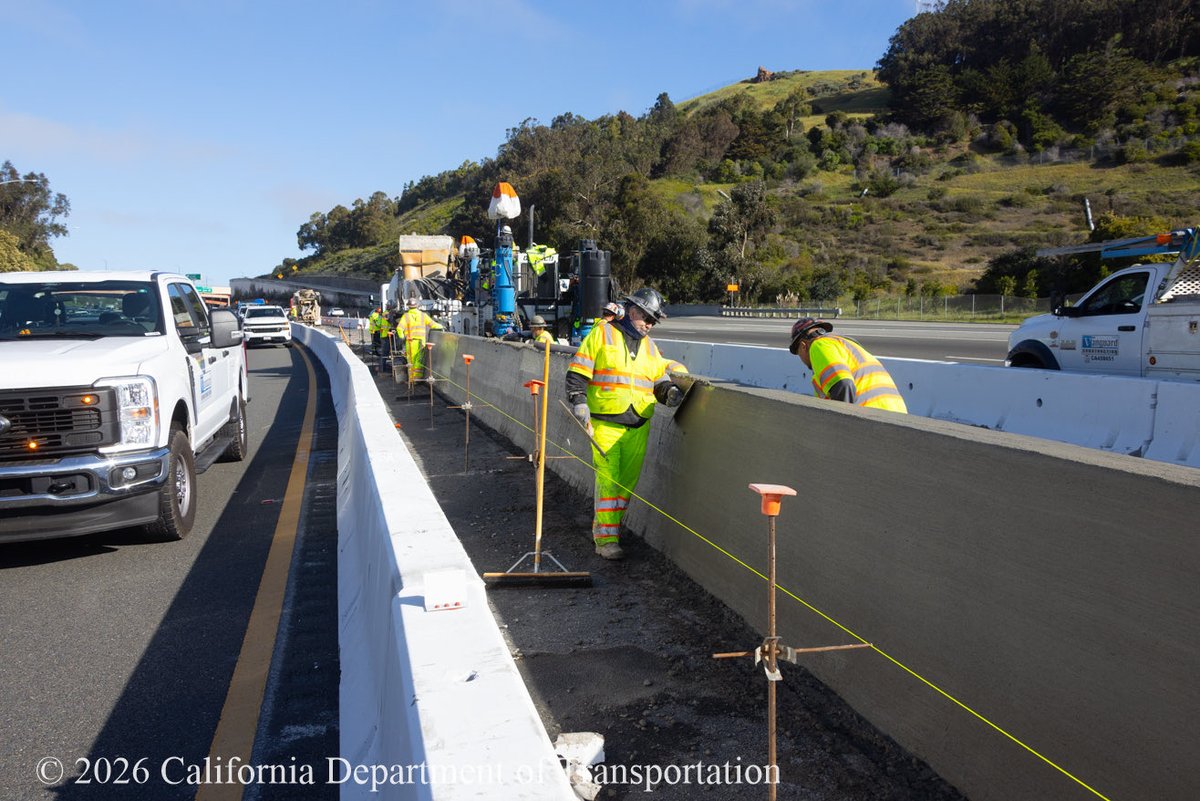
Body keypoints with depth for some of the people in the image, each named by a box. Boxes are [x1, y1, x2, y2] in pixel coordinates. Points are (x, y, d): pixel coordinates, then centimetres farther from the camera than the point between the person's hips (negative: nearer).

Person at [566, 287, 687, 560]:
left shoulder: (649, 346, 19)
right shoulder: (602, 334, 3)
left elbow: (659, 377, 21)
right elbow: (578, 372, 0)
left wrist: (669, 391, -1)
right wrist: (579, 402, -10)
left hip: (638, 425, 6)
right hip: (605, 422, -5)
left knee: (627, 481, 7)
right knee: (607, 479, -9)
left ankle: (604, 528, 22)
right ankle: (607, 539, -5)